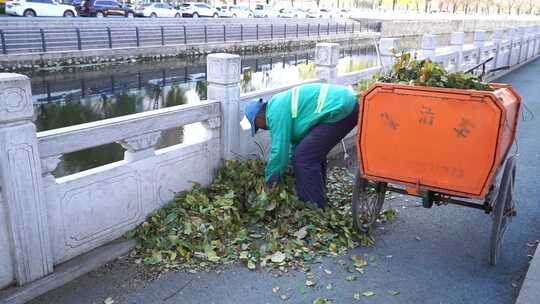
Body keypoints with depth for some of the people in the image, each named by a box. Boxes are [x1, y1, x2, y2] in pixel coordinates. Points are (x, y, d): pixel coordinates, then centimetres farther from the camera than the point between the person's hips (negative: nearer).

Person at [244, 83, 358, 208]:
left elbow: (279, 151, -8)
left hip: (340, 110, -11)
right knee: (314, 153, 22)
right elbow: (298, 137, 32)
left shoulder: (276, 112, -9)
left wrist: (269, 181, 5)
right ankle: (317, 199, 33)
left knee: (305, 157, -7)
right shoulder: (280, 104, 21)